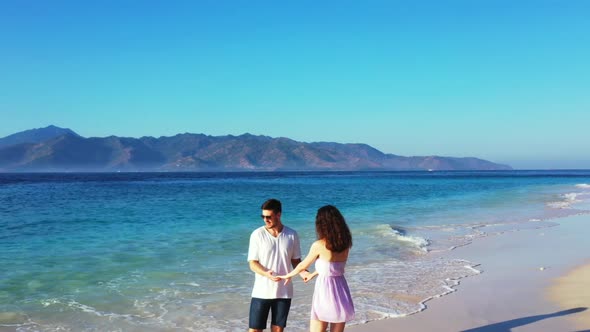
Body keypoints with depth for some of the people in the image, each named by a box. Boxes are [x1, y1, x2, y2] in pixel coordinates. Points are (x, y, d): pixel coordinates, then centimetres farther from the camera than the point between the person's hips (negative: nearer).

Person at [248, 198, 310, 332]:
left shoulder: (292, 235, -1)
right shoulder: (257, 234, -7)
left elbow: (295, 260, 8)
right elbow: (253, 263, -7)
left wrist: (302, 271, -14)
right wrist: (266, 274, -26)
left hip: (284, 292, 2)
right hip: (262, 292, -2)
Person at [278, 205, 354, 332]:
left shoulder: (319, 245, -12)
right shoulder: (345, 244, 4)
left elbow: (303, 265, 3)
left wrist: (288, 275, 23)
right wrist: (313, 274, 37)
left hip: (325, 289, -5)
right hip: (341, 291, 6)